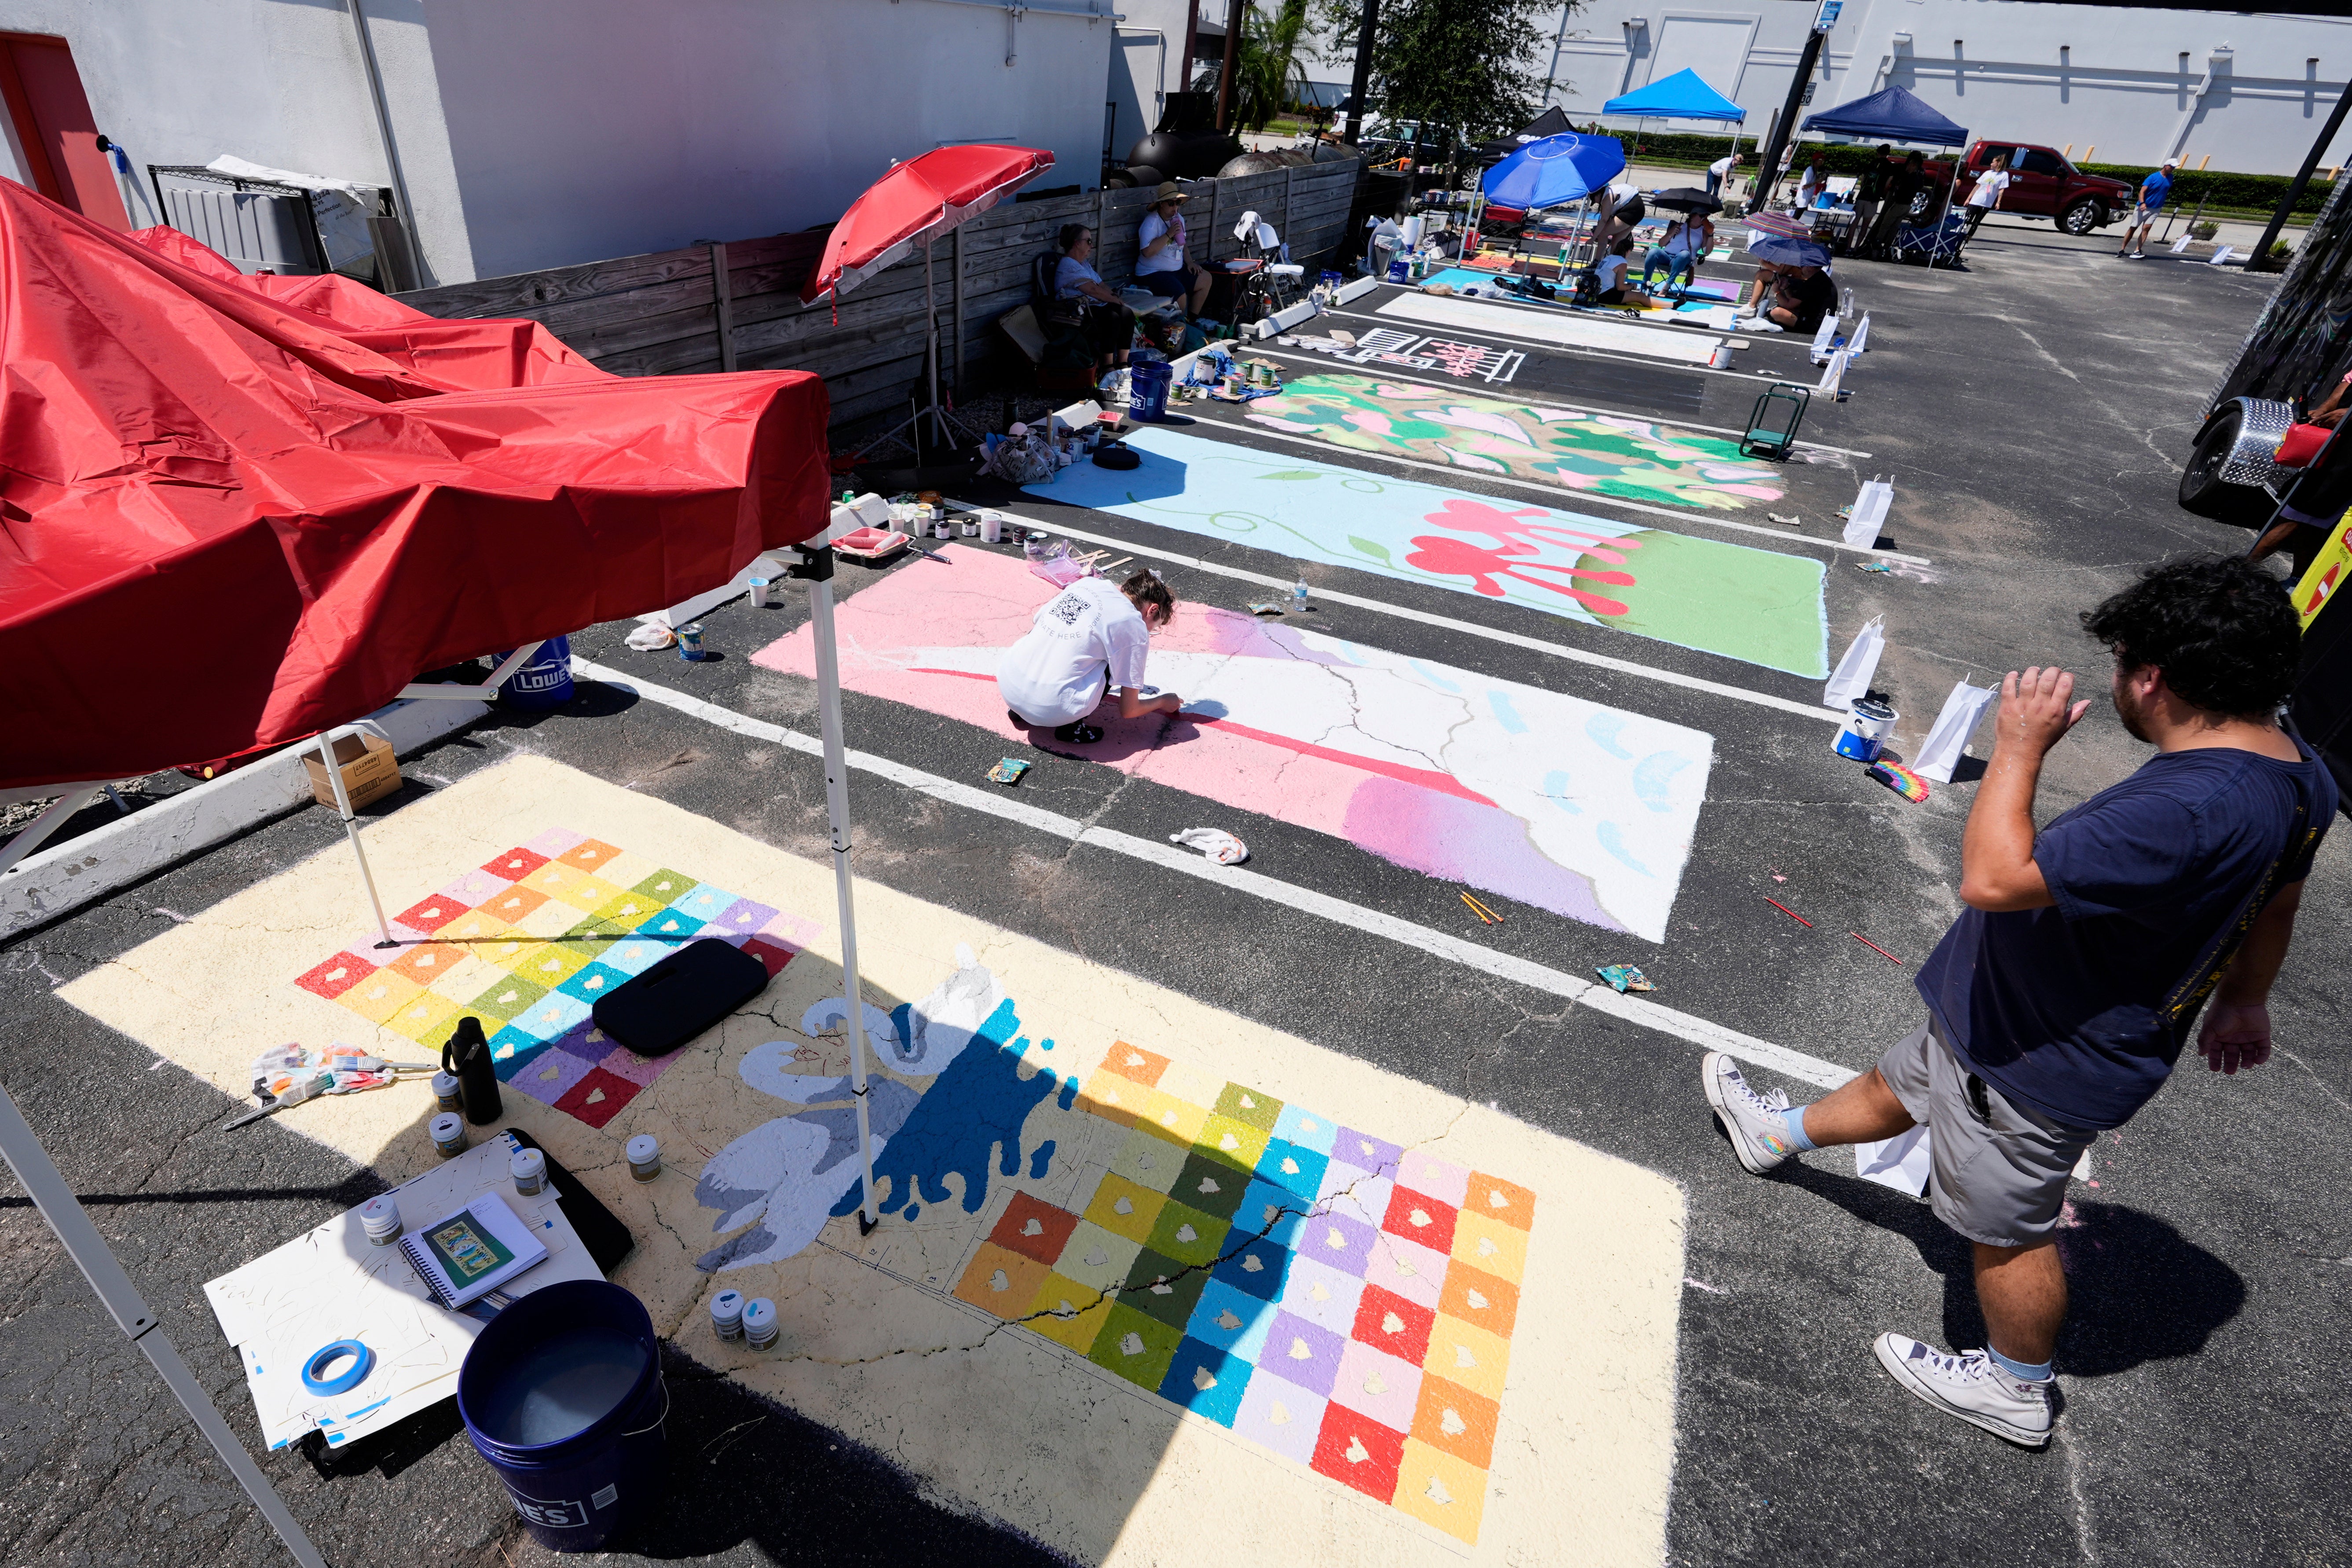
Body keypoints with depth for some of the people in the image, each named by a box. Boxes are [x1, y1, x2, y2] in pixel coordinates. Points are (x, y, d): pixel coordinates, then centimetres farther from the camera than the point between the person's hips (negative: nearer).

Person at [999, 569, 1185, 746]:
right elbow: (1128, 711, 4)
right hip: (1054, 708, -6)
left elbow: (1034, 624, 29)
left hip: (1008, 684, 6)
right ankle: (1070, 727, 5)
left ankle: (1019, 711, 21)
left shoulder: (1088, 582, 13)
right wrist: (1162, 702, 24)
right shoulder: (1135, 627, -2)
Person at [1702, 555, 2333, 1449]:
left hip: (2039, 1064, -9)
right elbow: (2277, 900, 13)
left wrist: (2019, 748, -28)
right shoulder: (2297, 775, -3)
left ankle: (2016, 1391, 38)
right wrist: (2243, 997, 29)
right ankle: (1778, 1135, 54)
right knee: (1899, 1087, 30)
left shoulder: (2187, 810, -37)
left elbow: (1993, 879, -39)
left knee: (2008, 1231, 14)